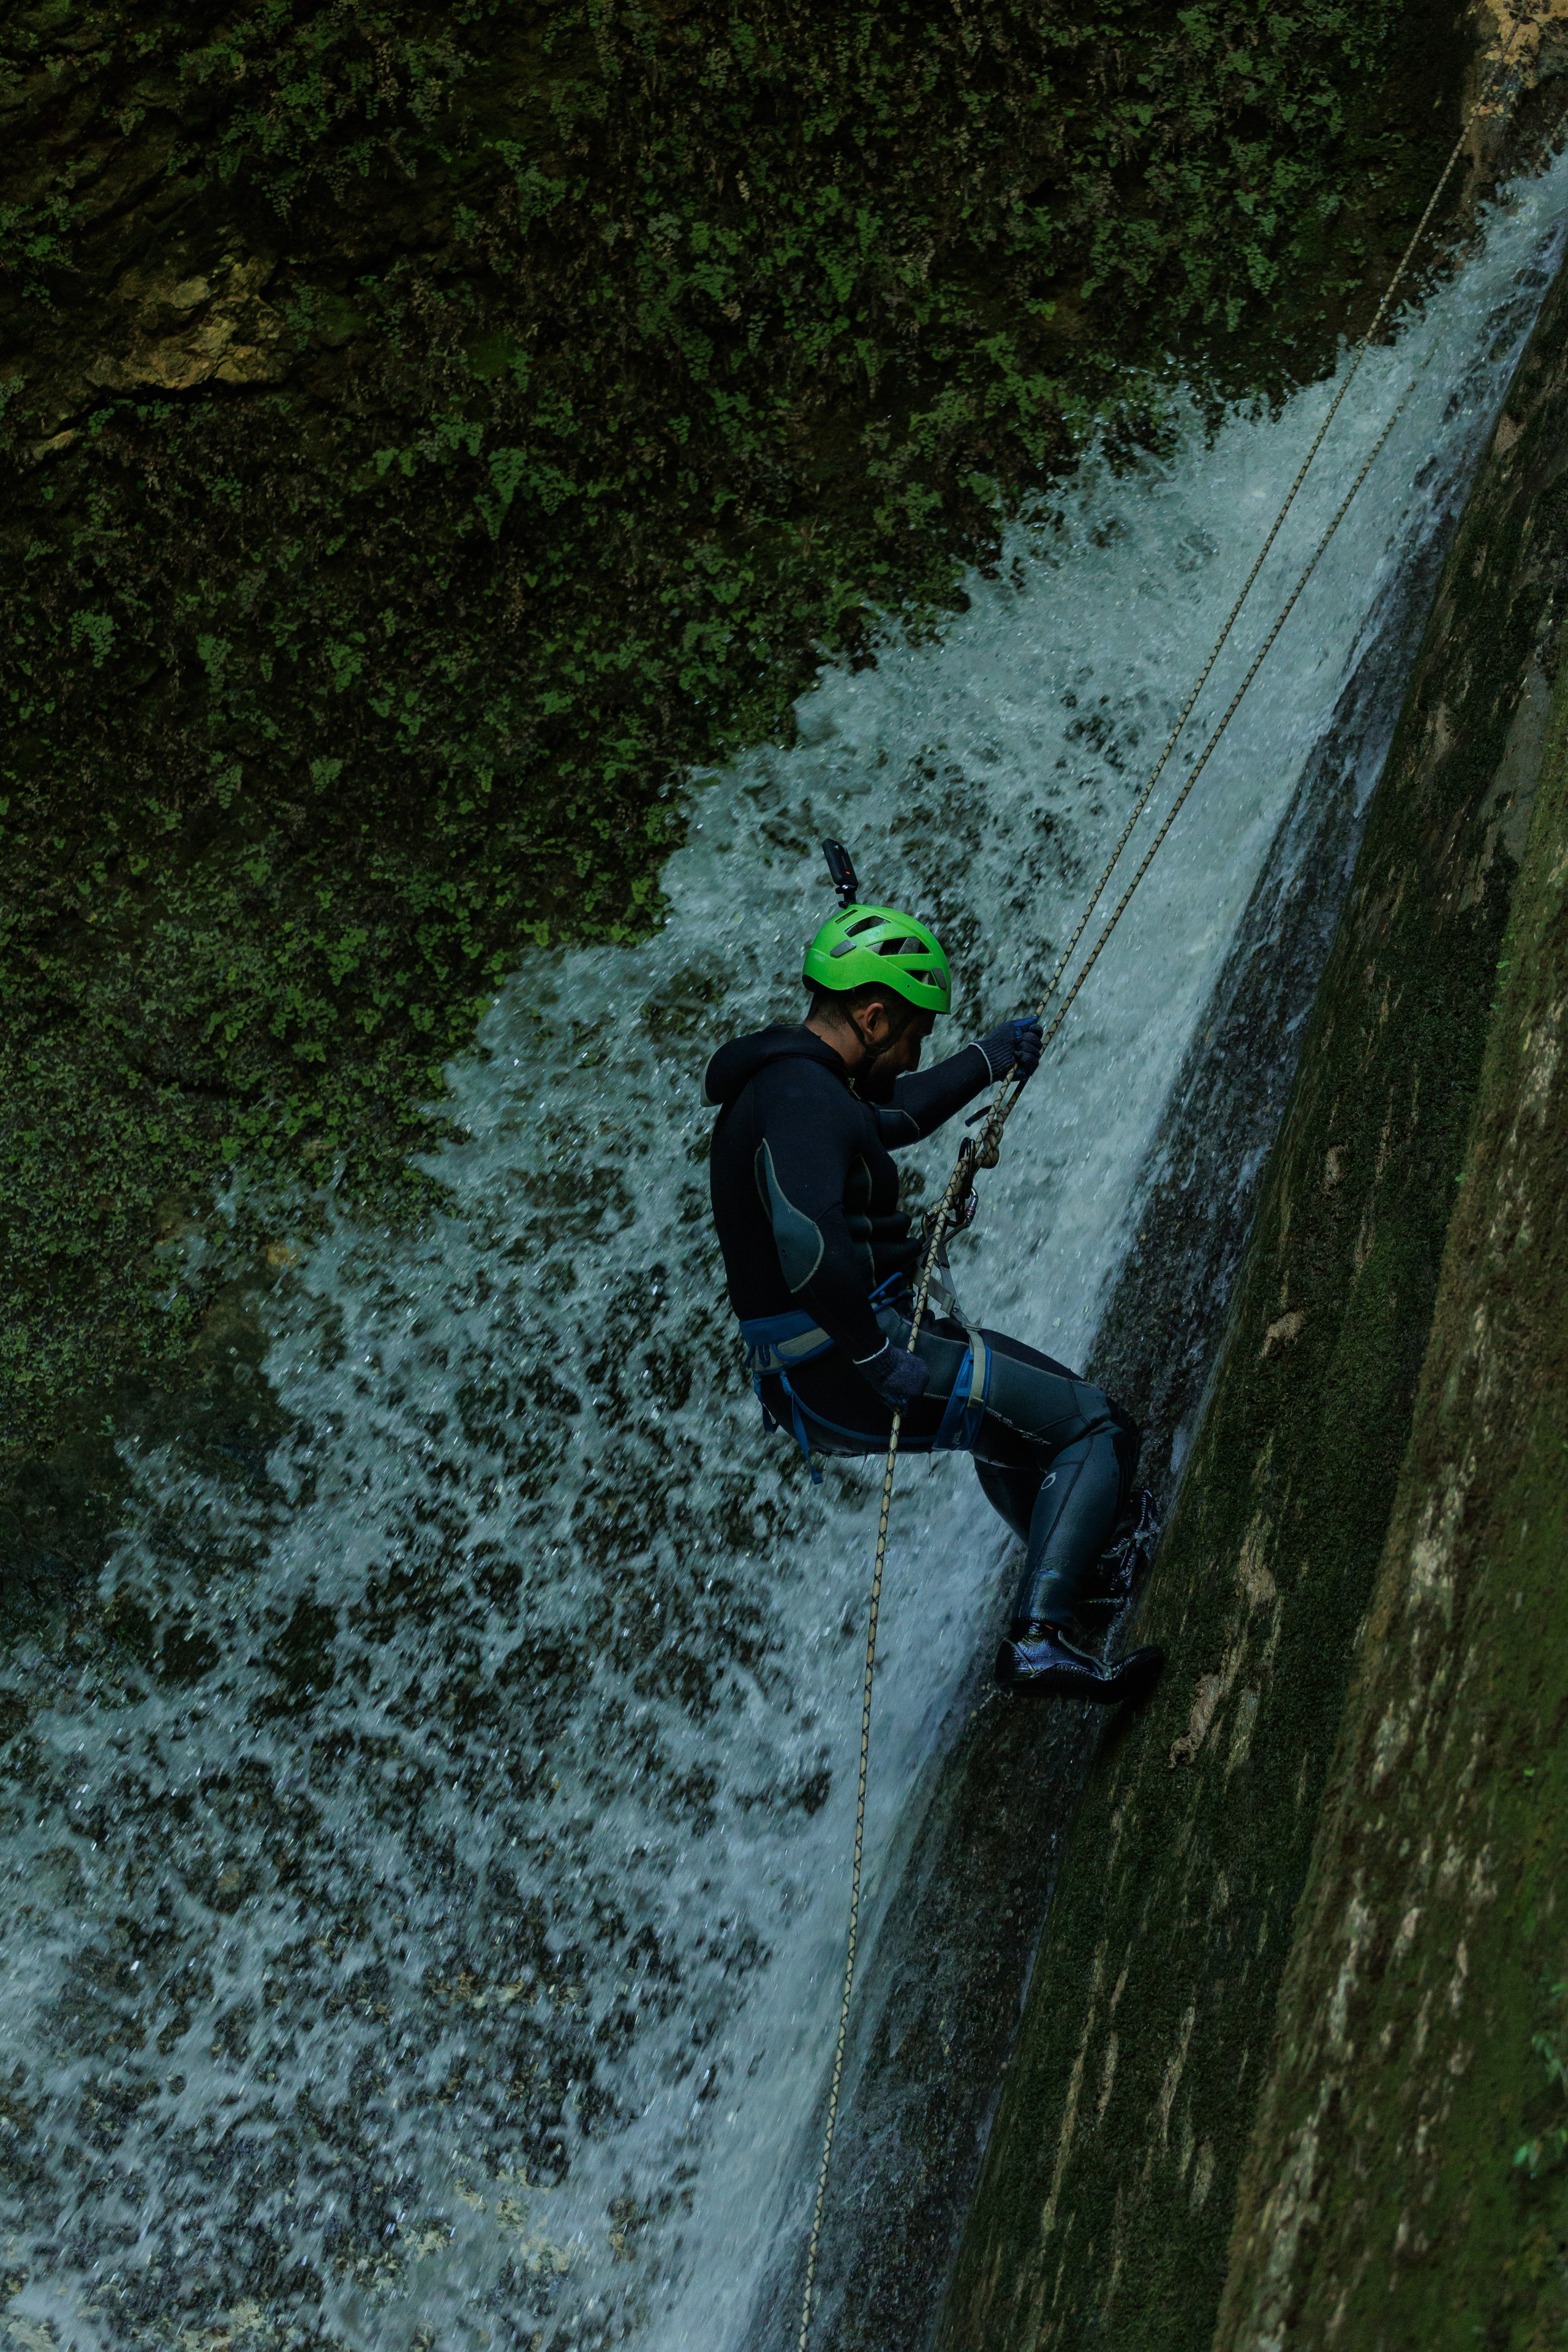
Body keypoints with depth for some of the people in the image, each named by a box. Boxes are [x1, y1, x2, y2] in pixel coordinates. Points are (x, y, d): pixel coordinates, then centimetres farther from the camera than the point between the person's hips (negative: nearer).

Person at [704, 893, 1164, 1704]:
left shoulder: (779, 1082, 13)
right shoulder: (802, 1096, -21)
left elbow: (891, 1115, 32)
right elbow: (808, 1238, -37)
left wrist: (988, 1059, 38)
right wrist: (876, 1358, -27)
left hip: (803, 1383, 11)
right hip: (844, 1377, -11)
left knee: (1008, 1400, 35)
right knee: (1095, 1428, -4)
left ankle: (1097, 1552, 53)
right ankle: (1037, 1637, -11)